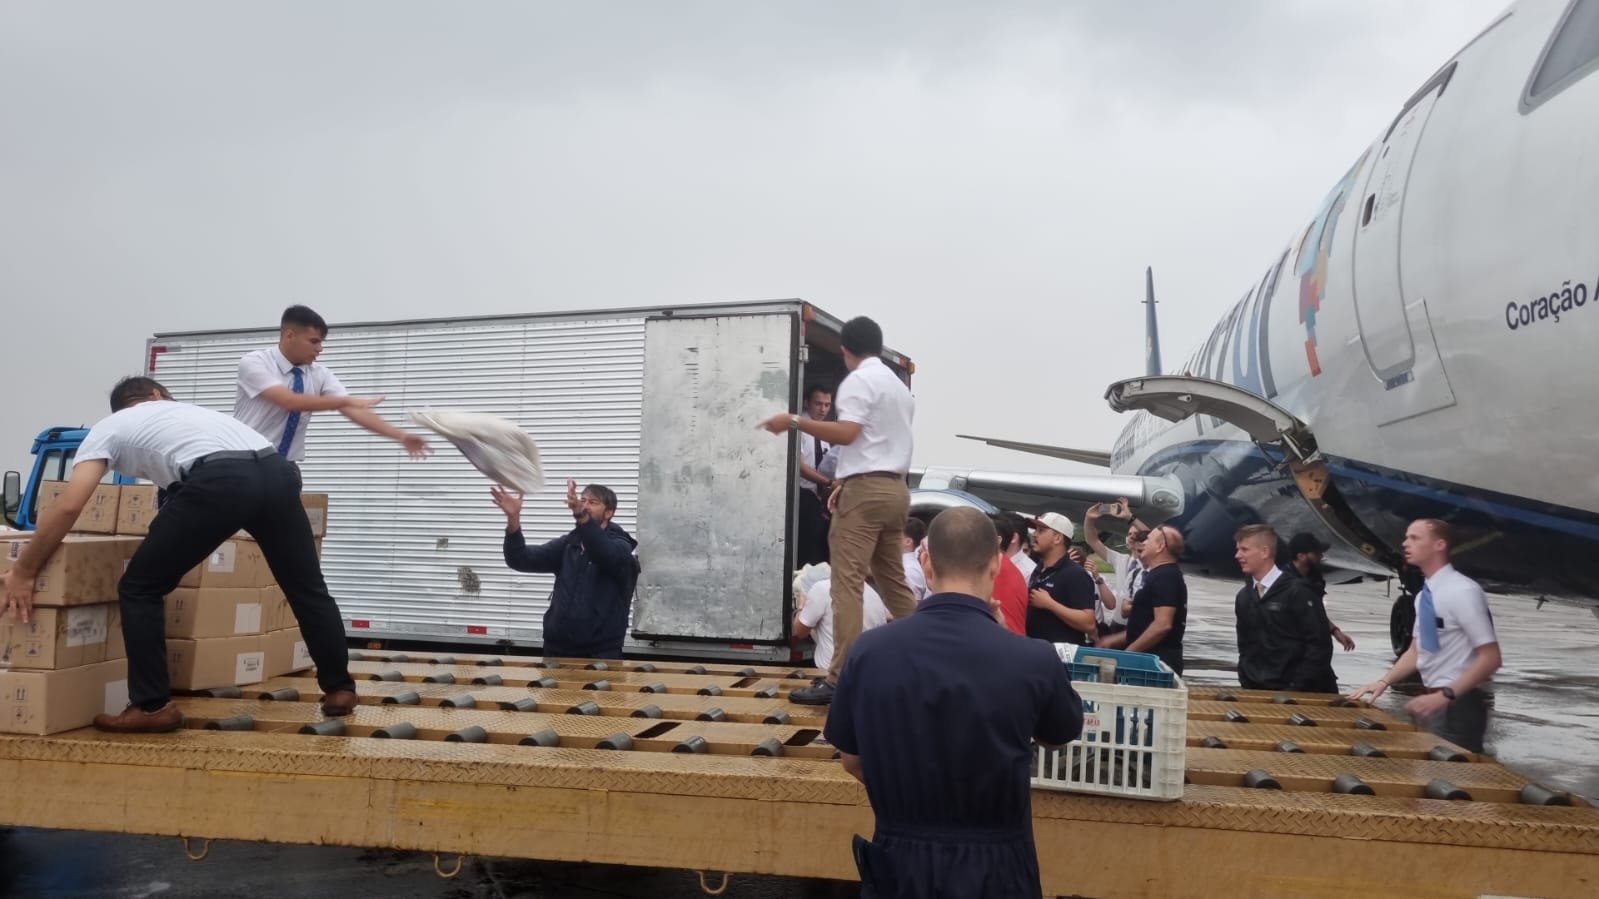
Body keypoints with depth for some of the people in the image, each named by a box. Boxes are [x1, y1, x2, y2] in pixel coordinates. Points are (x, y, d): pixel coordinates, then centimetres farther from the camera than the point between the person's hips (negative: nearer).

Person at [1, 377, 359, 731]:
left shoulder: (109, 427, 27)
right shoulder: (189, 409, 44)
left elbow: (68, 507, 15)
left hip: (219, 482, -5)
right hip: (278, 472, 5)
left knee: (139, 588, 16)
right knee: (307, 589, 23)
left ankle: (152, 706, 17)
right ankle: (339, 690, 29)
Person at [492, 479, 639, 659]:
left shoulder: (621, 545, -3)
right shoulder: (567, 543, 11)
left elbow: (610, 556, -29)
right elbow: (521, 560, 0)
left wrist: (582, 516, -43)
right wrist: (513, 520, -17)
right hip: (558, 646, 4)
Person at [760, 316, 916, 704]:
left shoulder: (858, 381, -6)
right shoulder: (899, 385, 21)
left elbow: (847, 433, -20)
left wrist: (795, 421, -15)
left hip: (866, 490, -9)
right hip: (895, 488, 9)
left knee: (847, 582, -10)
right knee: (893, 580, 16)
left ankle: (840, 679, -13)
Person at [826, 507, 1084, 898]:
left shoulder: (869, 651, -13)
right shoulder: (1033, 660, -20)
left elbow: (852, 760, 3)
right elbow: (1060, 735, 4)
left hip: (898, 860, 1)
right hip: (993, 866, -1)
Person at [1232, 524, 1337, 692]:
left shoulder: (1297, 591, -10)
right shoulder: (1243, 597, 8)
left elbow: (1320, 645, -13)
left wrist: (1296, 687, -15)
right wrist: (1247, 684, 3)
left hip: (1304, 692, -5)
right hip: (1262, 691, 5)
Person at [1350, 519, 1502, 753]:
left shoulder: (1463, 591, -18)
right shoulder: (1424, 595, 6)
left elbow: (1491, 658, -19)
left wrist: (1444, 696, -24)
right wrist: (1384, 681, 1)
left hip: (1458, 704, -7)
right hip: (1432, 701, 8)